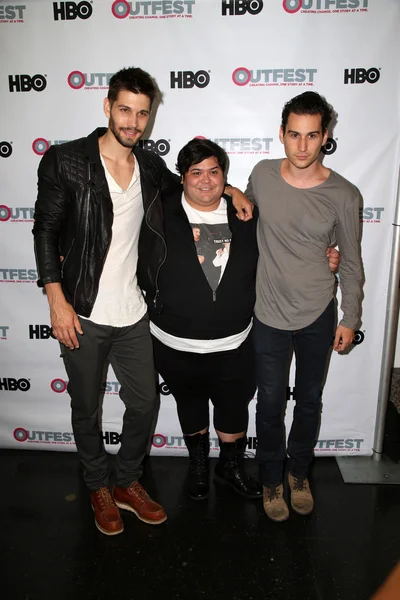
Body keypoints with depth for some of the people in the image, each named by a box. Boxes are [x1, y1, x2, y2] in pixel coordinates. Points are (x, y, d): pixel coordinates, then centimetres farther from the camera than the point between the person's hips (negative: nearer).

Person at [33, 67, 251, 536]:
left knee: (144, 402, 13)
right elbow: (46, 231, -7)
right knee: (86, 408, 14)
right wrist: (57, 301, -12)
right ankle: (99, 488, 39)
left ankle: (128, 483, 39)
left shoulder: (150, 167, 4)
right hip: (82, 314, -4)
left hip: (131, 312, 4)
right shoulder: (65, 161, -9)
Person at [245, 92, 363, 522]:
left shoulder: (343, 195, -11)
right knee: (270, 403, 11)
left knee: (309, 400, 17)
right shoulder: (262, 175, -7)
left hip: (319, 317, 0)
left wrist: (350, 319, 2)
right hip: (270, 315, 1)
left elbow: (351, 262, -1)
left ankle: (299, 472, 43)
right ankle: (271, 479, 36)